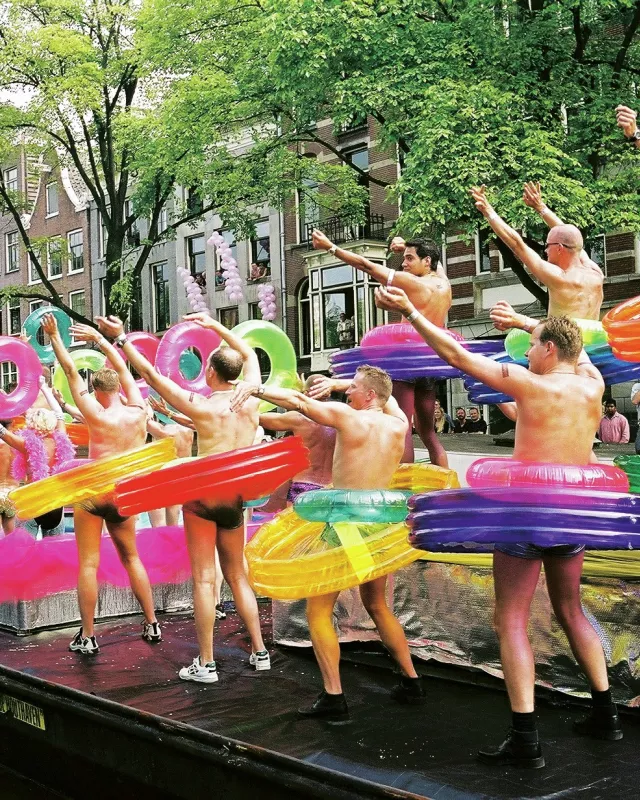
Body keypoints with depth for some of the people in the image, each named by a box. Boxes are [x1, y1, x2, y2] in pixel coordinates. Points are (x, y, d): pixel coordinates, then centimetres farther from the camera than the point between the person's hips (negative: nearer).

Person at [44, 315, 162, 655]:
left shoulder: (98, 416, -13)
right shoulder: (138, 412, -3)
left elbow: (71, 372, -8)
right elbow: (122, 368, 9)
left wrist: (54, 336, -1)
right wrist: (97, 337, 17)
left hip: (94, 494, -5)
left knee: (88, 564, 0)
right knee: (131, 558, 18)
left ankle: (87, 637, 1)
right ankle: (151, 624, 19)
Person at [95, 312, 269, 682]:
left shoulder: (202, 407, -14)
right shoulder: (251, 401, -2)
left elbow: (150, 373, -9)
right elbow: (249, 354, 17)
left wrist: (121, 337, 0)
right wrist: (215, 325, 24)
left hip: (202, 496, -4)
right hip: (235, 499, 5)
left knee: (204, 578, 0)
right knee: (237, 575, 17)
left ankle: (206, 664, 3)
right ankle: (260, 651, 17)